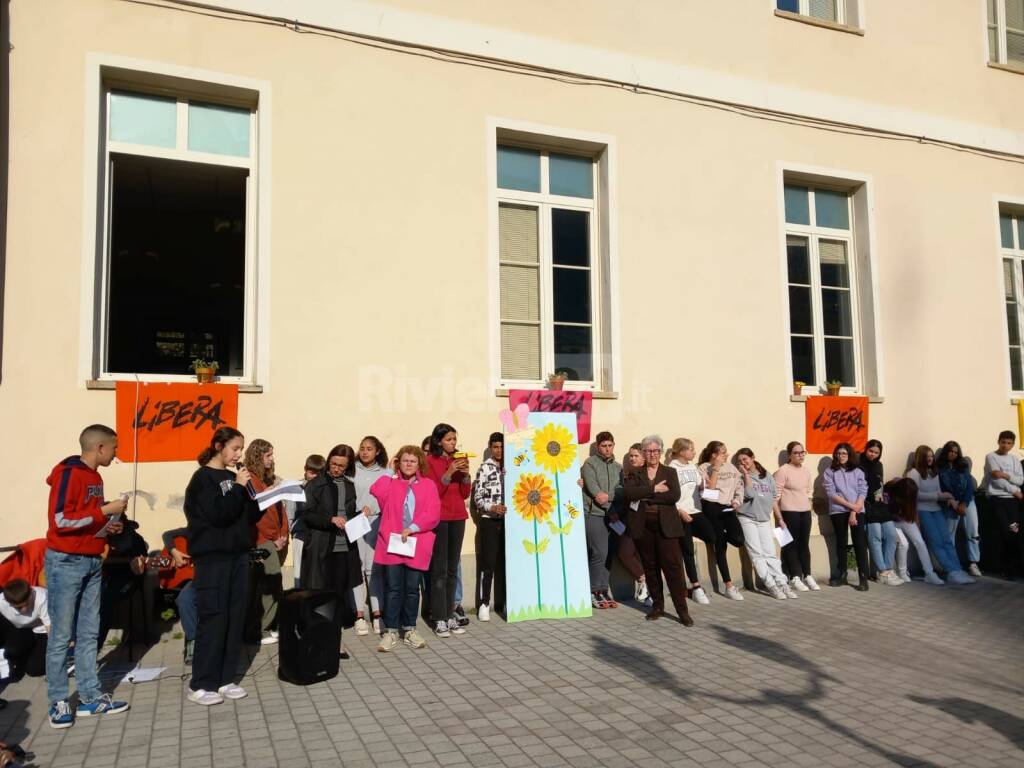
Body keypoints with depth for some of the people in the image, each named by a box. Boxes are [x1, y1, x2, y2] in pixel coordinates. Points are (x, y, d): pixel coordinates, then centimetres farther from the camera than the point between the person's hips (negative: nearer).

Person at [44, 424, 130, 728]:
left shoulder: (95, 477, 12)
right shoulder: (68, 473, -13)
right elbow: (60, 520, -21)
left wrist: (108, 527, 4)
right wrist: (105, 510, -18)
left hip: (92, 563, 8)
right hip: (66, 563, -8)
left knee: (88, 634, 10)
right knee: (61, 636, 1)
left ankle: (91, 696, 16)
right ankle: (58, 701, 11)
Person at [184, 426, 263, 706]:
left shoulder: (233, 477, 14)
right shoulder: (203, 478, -7)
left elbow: (251, 516, 13)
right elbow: (218, 514, -20)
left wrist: (253, 495, -4)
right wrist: (238, 487, -14)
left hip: (238, 554, 7)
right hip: (213, 557, -7)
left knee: (236, 617, 7)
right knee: (213, 618, -5)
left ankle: (226, 678, 15)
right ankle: (200, 684, 4)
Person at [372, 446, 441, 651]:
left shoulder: (428, 486, 4)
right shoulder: (389, 484, 7)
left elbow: (433, 515, -4)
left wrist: (412, 528, -15)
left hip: (417, 545, 0)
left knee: (412, 589, 8)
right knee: (393, 588, 1)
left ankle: (409, 630, 21)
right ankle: (391, 632, 10)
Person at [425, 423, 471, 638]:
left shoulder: (459, 460, 13)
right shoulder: (429, 461, -4)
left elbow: (465, 494, 11)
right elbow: (432, 492, -10)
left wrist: (466, 474, -6)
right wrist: (448, 473, -19)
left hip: (458, 517, 5)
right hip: (438, 518, -5)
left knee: (452, 569, 6)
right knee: (439, 570, -7)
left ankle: (450, 615, 10)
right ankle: (440, 619, -4)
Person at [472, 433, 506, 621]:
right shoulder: (484, 468, -1)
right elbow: (477, 497, -3)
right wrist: (491, 508, -18)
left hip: (507, 520, 4)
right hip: (490, 520, -4)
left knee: (504, 562, 7)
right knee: (487, 563, -3)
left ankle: (501, 603, 16)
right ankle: (483, 604, 4)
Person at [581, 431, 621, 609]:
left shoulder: (617, 467, 17)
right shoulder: (590, 463, -1)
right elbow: (592, 487, -12)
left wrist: (608, 496, -11)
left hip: (611, 514, 5)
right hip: (593, 513, -5)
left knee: (606, 553, 5)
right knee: (599, 552, -11)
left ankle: (603, 590, 14)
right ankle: (595, 592, 0)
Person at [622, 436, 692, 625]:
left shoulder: (670, 473, 10)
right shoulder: (635, 474, 11)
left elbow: (674, 496, -8)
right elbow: (627, 493, -9)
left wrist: (644, 496, -10)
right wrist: (654, 489, -14)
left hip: (665, 525, -1)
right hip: (642, 526, 1)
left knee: (673, 566, -6)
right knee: (650, 567, 7)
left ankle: (682, 611, -1)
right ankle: (657, 606, 19)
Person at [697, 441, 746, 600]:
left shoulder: (731, 467, 12)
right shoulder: (703, 468, -4)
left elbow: (739, 486, 17)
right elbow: (709, 488, -14)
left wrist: (737, 501, 2)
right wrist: (716, 468, -14)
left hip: (728, 508, 4)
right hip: (711, 508, -4)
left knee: (738, 540, -18)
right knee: (720, 546, -3)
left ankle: (723, 535, 19)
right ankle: (729, 586, 3)